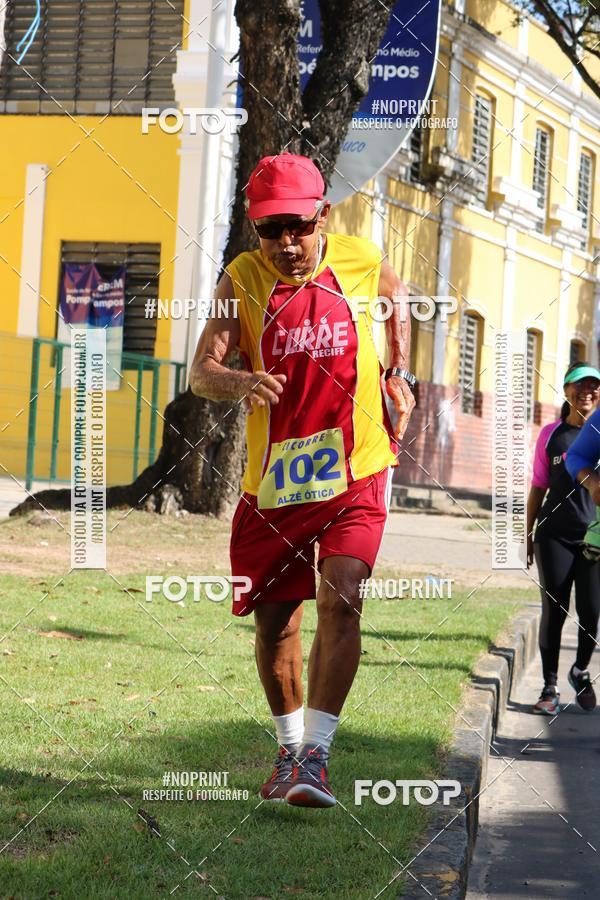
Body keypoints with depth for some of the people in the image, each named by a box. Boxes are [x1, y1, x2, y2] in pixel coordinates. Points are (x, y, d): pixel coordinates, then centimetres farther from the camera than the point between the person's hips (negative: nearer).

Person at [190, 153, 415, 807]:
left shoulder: (361, 263, -3)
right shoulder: (242, 279, -6)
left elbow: (396, 297, 23)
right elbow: (201, 370, -16)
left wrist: (399, 373, 12)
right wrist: (240, 383, -37)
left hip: (356, 468, -1)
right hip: (274, 476, 1)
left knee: (340, 601, -18)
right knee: (274, 619, 9)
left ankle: (316, 754, -17)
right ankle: (291, 748, 29)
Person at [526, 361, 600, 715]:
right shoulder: (551, 434, 5)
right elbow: (538, 487, 10)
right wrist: (528, 535, 8)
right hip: (555, 536, 0)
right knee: (554, 611, 0)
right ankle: (551, 686, 8)